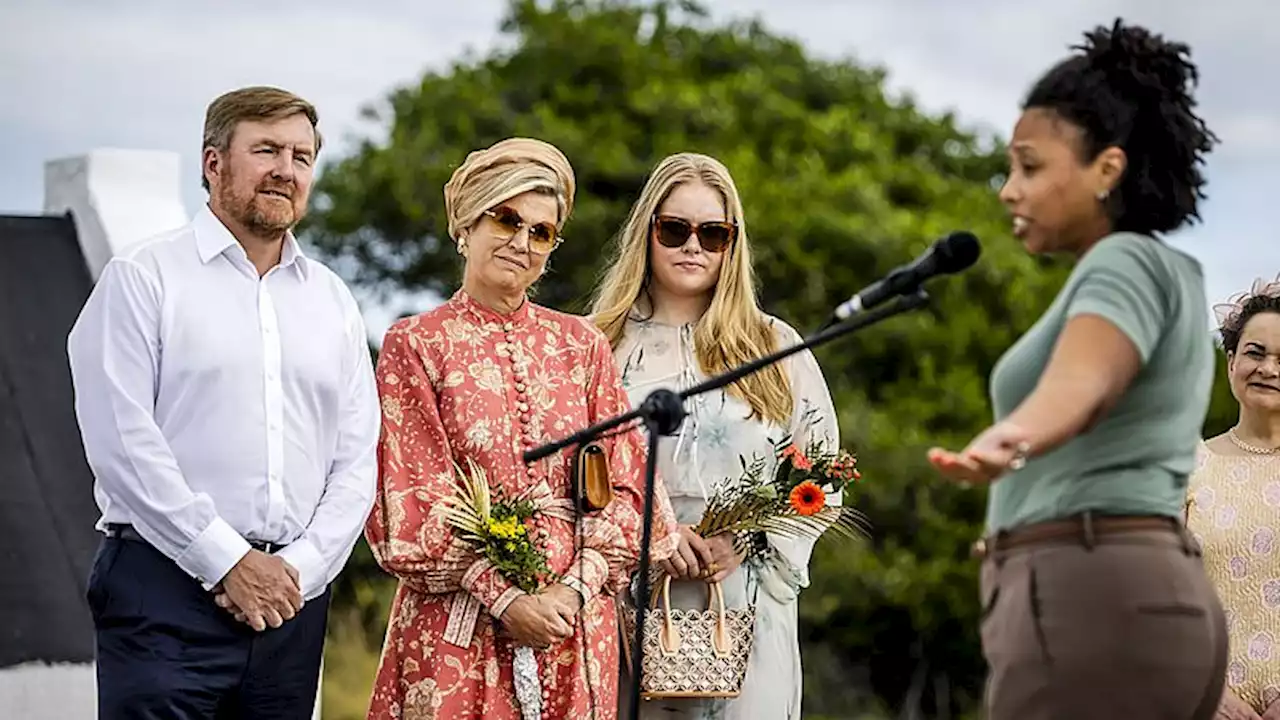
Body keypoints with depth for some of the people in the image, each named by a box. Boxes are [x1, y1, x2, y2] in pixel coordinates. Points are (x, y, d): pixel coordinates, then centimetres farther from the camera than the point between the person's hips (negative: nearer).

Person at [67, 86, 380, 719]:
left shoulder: (332, 300, 17)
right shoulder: (143, 277, 2)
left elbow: (357, 461, 11)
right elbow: (123, 442, -8)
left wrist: (298, 569, -4)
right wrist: (227, 562, -11)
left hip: (293, 592, 5)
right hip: (166, 592, -4)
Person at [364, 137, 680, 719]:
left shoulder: (583, 346, 11)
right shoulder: (416, 345, 2)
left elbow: (623, 482, 6)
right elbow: (417, 501, -5)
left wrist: (575, 587, -9)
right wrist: (504, 598, -14)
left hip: (575, 621, 3)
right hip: (459, 622, -3)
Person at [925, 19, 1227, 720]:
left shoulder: (1127, 265, -6)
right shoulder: (1167, 281, 24)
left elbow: (1075, 387, -29)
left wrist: (1000, 448, -50)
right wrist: (1032, 534, 58)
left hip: (1092, 614, -10)